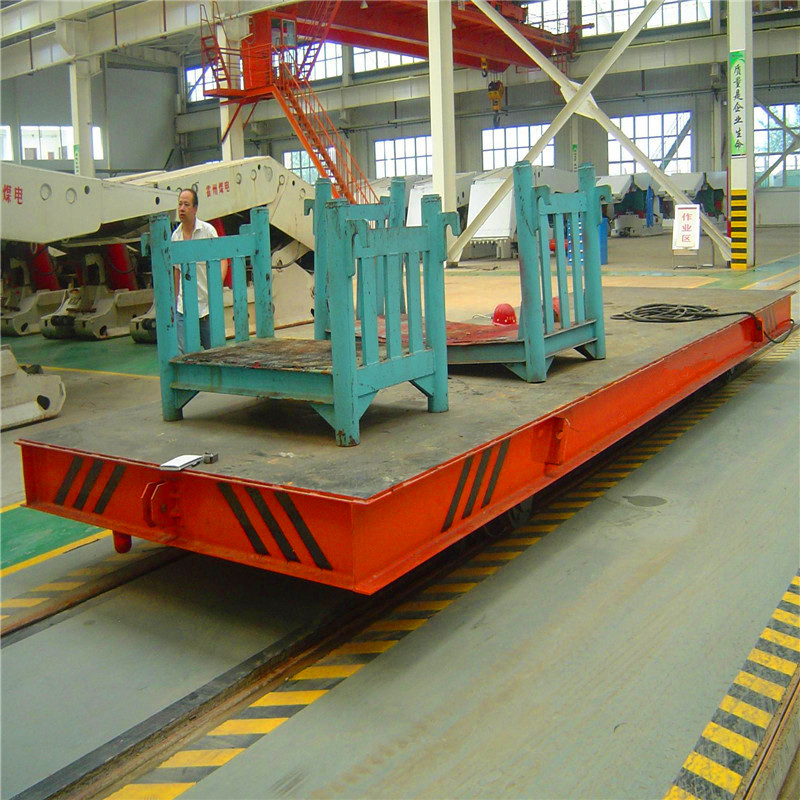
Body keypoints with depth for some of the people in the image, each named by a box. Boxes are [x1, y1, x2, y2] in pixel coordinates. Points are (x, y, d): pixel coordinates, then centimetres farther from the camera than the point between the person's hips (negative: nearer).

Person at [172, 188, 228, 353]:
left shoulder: (208, 230, -5)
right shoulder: (175, 236, 7)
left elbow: (222, 260, -4)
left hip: (208, 304, -3)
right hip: (184, 307, 3)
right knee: (182, 354, -7)